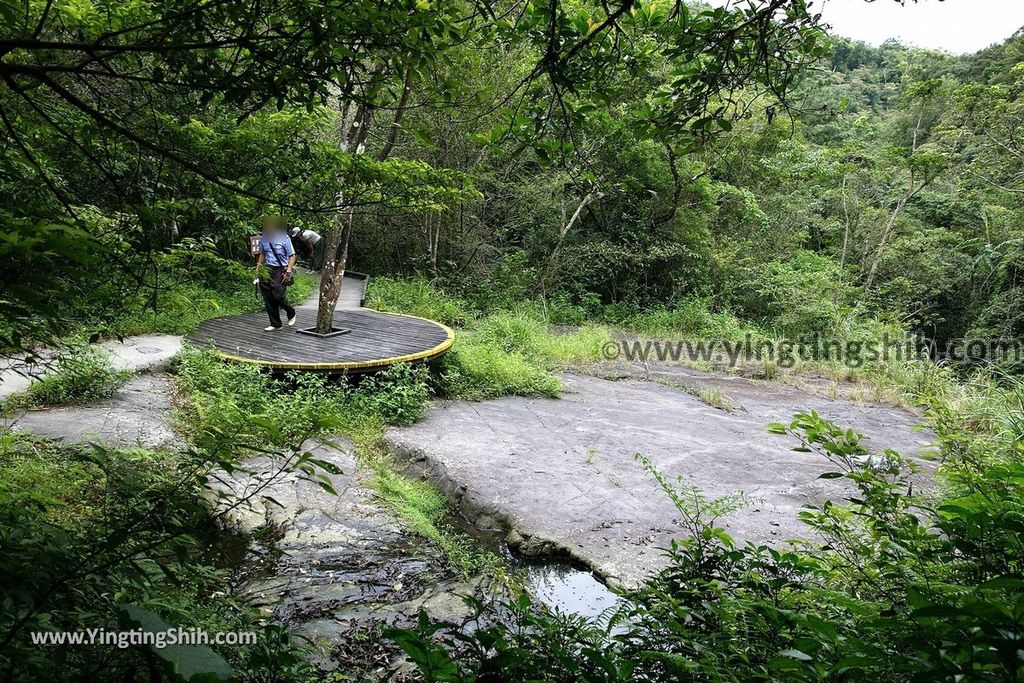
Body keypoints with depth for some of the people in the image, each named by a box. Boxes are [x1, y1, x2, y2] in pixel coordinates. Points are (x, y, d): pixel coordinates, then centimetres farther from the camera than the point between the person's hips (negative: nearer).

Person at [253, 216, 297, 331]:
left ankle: (291, 314, 16)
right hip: (267, 270, 5)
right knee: (268, 300, 3)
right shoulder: (263, 239, 9)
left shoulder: (284, 238, -6)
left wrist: (288, 272, -13)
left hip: (280, 270, -5)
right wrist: (257, 270, 18)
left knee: (278, 296, -13)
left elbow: (292, 256, -4)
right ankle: (275, 324, 14)